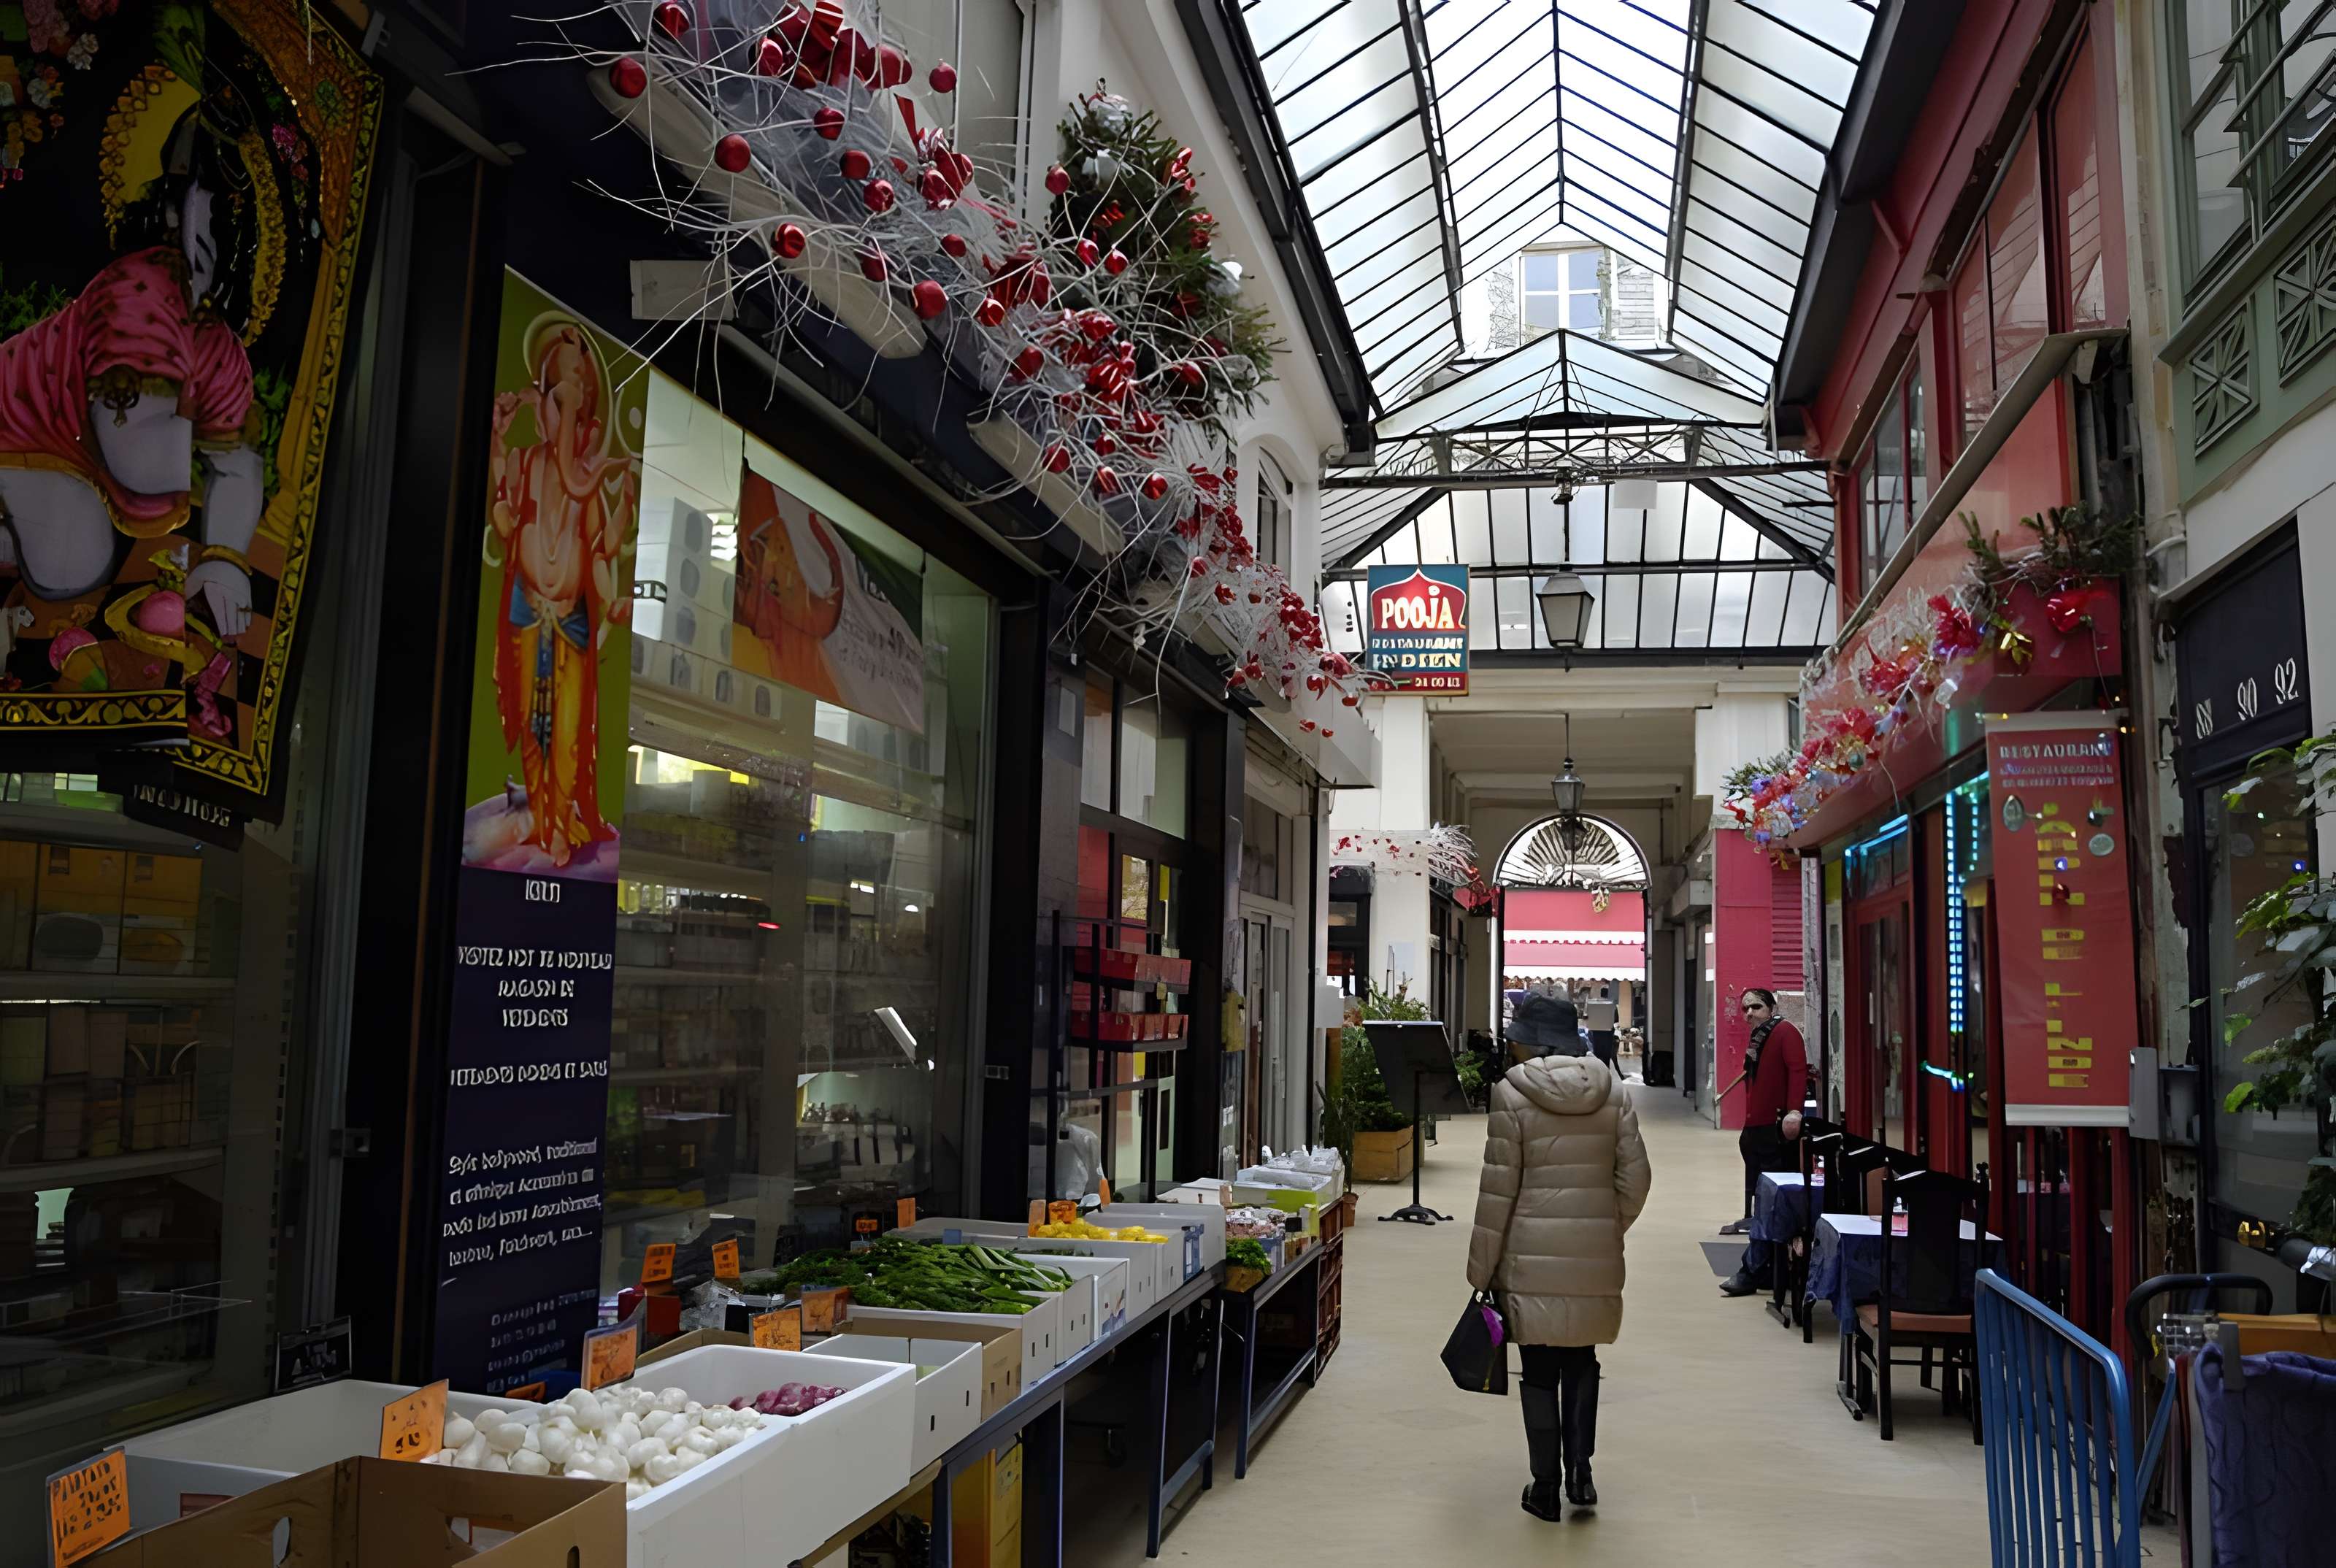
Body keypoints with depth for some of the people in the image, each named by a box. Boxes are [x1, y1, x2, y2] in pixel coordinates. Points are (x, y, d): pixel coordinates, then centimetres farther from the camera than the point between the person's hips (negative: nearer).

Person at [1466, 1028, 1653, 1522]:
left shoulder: (1512, 1093, -9)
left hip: (1533, 1258, -3)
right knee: (1582, 1361, 20)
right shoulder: (1614, 1092, 1)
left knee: (1540, 1372, 8)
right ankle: (1580, 1471, 14)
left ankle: (1546, 1488, 15)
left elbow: (1498, 1189, -9)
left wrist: (1481, 1269, -1)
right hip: (1596, 1257, 3)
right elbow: (1634, 1179, 3)